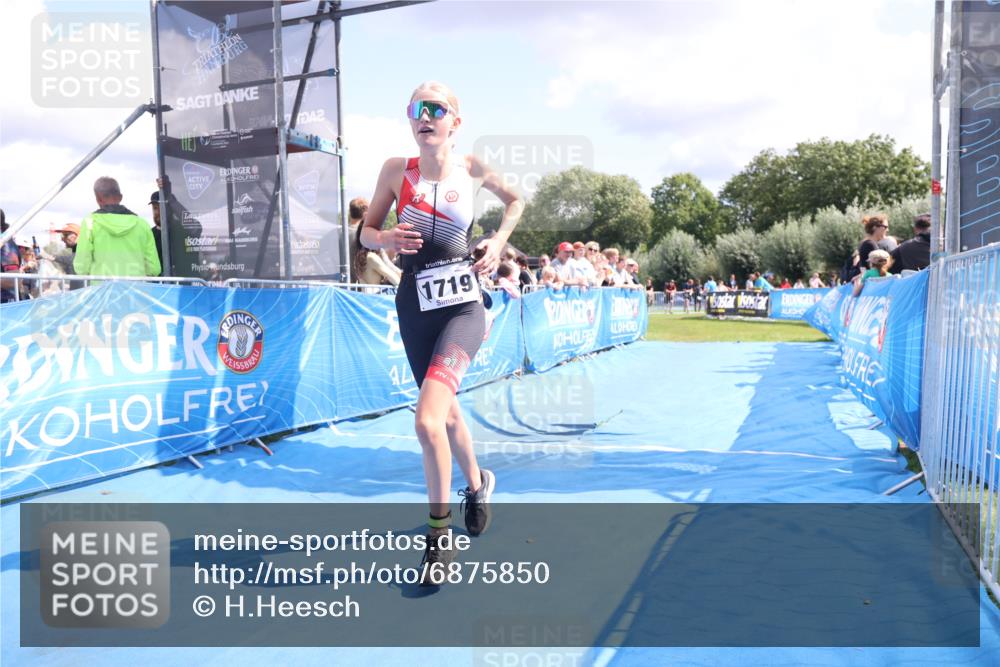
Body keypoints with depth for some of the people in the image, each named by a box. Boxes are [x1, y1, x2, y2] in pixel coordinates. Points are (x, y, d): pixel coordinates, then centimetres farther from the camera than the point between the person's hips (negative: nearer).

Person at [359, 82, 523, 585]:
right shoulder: (397, 169, 0)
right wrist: (388, 238, -15)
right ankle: (476, 484, 47)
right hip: (414, 306, 3)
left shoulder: (471, 167, -2)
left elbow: (514, 200, 17)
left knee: (428, 419, -21)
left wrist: (499, 241, 3)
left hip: (462, 305, -3)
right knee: (446, 413, 17)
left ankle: (439, 533, -1)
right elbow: (366, 233, 6)